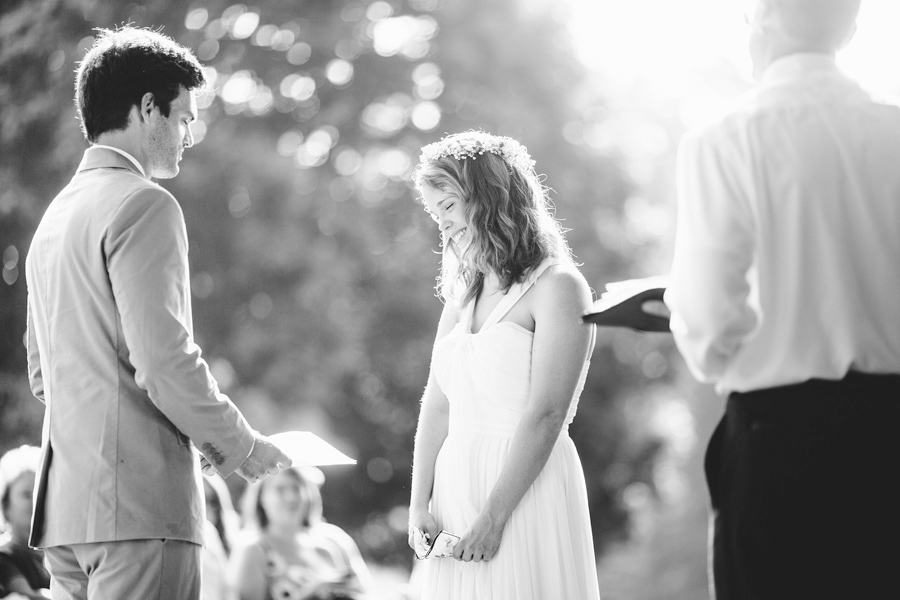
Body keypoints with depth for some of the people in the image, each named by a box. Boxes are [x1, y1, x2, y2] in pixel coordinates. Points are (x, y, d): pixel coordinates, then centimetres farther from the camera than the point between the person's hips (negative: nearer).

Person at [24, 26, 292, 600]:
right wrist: (241, 445, -3)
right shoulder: (144, 204, -9)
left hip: (64, 504, 9)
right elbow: (164, 359, -17)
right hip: (137, 500, -9)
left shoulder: (57, 214, 18)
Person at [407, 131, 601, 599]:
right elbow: (437, 404, 11)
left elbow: (545, 415, -14)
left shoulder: (557, 287, -7)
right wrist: (419, 504, 0)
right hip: (455, 486, 6)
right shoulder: (462, 292, 15)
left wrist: (493, 517, -17)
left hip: (524, 492, -6)